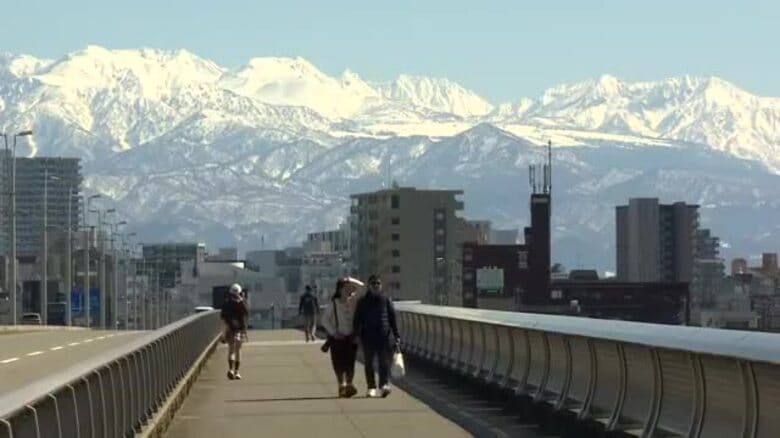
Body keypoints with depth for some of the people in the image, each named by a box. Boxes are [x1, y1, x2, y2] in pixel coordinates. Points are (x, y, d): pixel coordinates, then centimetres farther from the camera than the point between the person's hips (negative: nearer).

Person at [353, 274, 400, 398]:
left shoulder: (386, 300, 7)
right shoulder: (363, 302, 7)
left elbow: (392, 318, 9)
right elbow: (357, 320, 7)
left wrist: (396, 336, 6)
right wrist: (355, 335, -1)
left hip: (384, 335, -1)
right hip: (368, 335, 1)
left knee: (384, 361, -12)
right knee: (368, 362, 5)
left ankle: (384, 385, -21)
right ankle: (371, 387, 13)